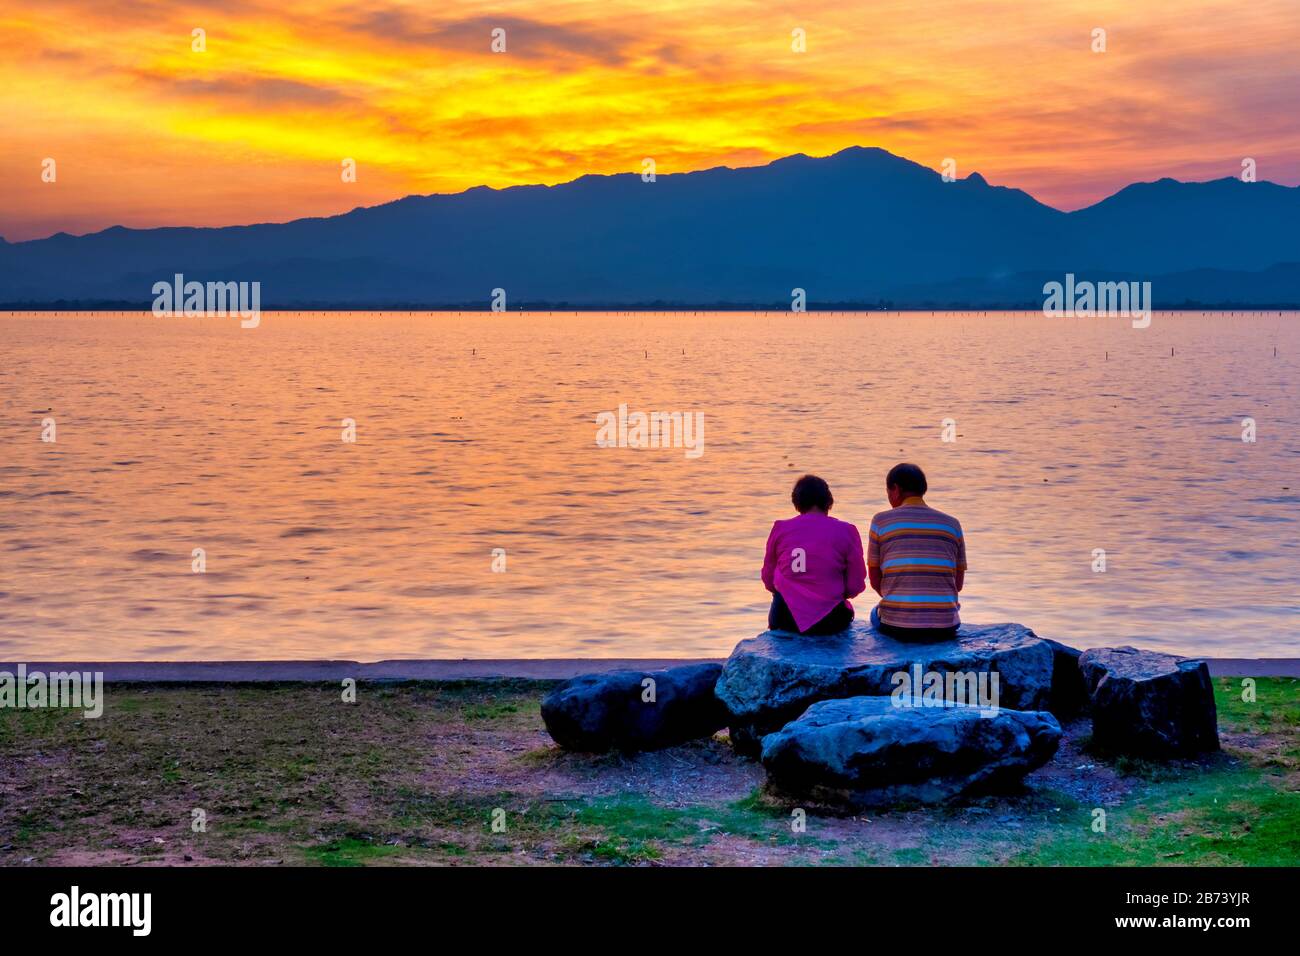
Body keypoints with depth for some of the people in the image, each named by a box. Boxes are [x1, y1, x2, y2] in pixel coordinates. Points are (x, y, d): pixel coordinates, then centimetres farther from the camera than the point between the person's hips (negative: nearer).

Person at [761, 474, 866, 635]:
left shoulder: (780, 529, 0)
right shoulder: (846, 531, -4)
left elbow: (768, 580, 7)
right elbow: (855, 586, -3)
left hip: (787, 620, 1)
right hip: (829, 622, -1)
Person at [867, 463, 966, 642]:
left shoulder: (881, 521, 2)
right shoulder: (952, 524, 9)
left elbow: (875, 581, 7)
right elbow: (958, 583, 13)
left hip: (895, 626, -2)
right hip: (944, 628, 2)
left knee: (876, 613, 35)